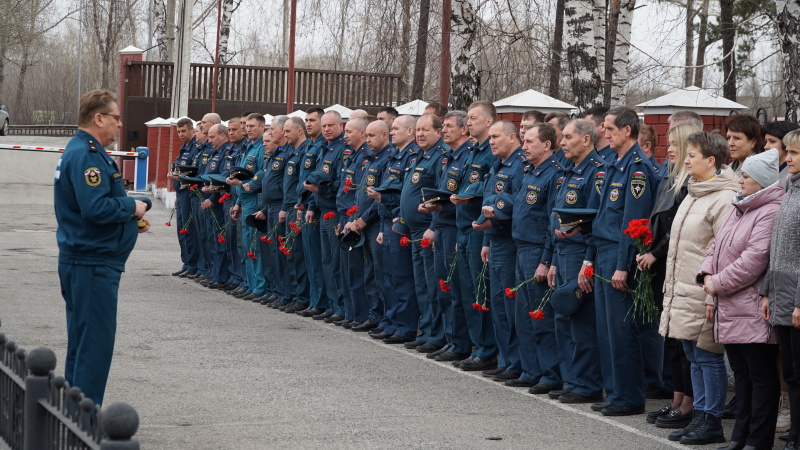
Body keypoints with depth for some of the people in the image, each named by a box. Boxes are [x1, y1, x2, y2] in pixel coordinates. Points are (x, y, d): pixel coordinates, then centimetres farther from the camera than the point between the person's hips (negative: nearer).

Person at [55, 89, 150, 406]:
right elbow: (95, 208, -29)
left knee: (83, 340, 16)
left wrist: (130, 217, 9)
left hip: (84, 262, 11)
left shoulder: (83, 151, 16)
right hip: (94, 263, -11)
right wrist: (132, 207, -13)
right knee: (96, 342, -7)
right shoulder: (86, 155, -18)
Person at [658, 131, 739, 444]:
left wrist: (713, 297, -20)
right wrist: (671, 288, 20)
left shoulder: (724, 199, -14)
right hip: (682, 293, 9)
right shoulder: (693, 195, 16)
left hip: (703, 295, -9)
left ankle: (712, 422, 5)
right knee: (694, 357, 13)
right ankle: (700, 416, 20)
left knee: (708, 356, -2)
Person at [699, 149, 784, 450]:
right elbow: (717, 247, 21)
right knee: (741, 374, 15)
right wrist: (707, 274, 2)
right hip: (730, 311, 10)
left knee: (761, 376, -2)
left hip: (754, 312, -10)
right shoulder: (739, 209, 18)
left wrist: (719, 284, -14)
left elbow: (754, 259, -22)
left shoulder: (771, 212, -15)